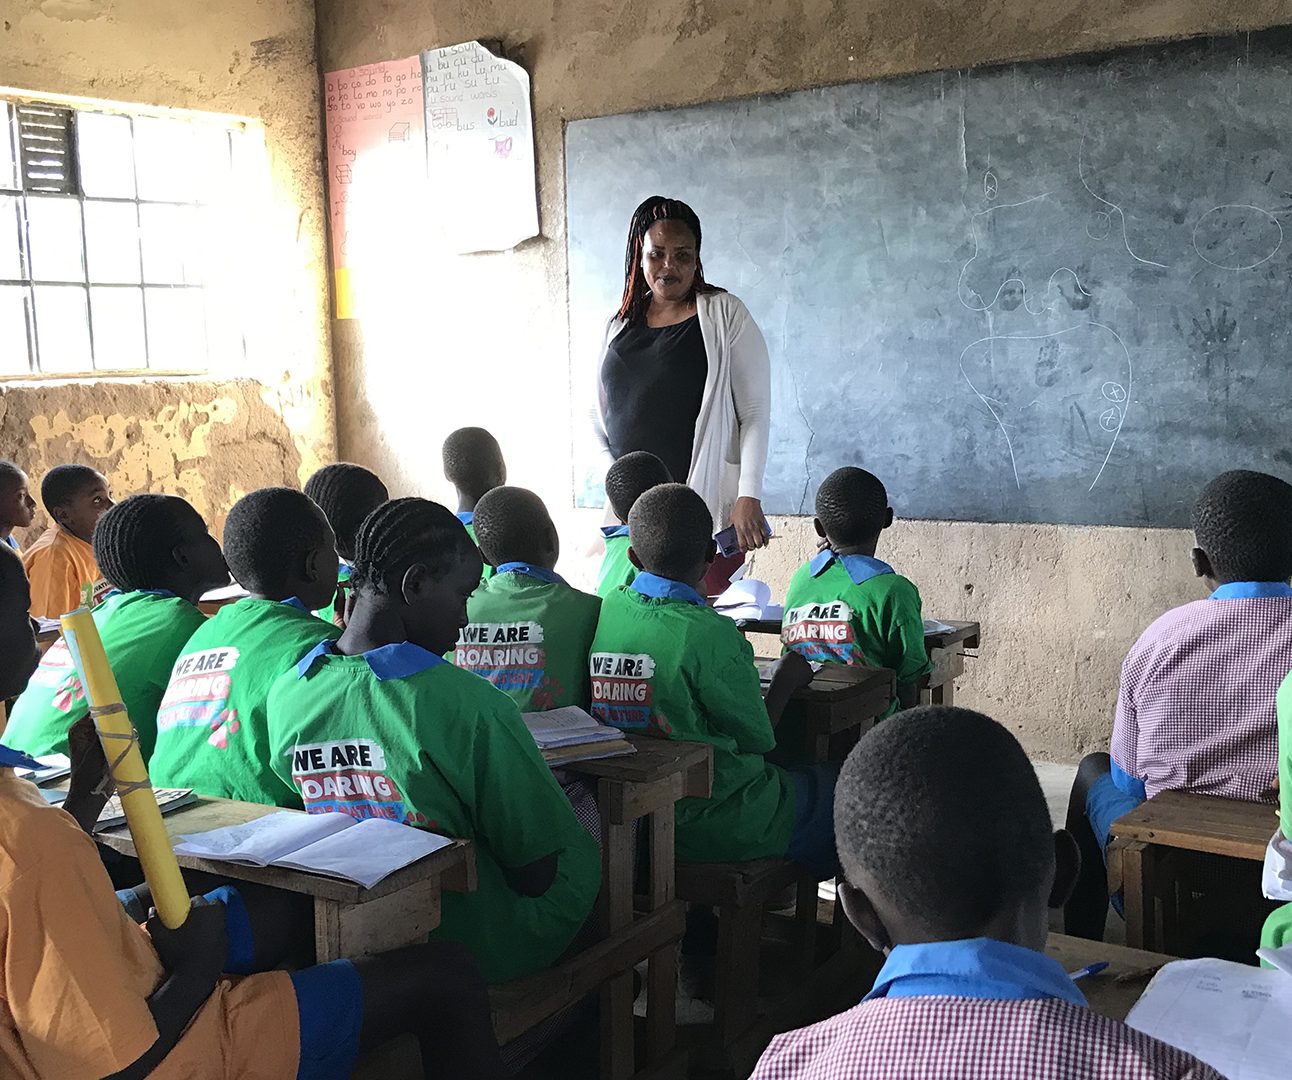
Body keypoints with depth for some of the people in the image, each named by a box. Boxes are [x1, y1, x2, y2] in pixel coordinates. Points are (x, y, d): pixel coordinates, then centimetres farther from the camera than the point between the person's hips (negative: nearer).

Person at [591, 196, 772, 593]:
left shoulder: (725, 315, 1)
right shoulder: (619, 325, 15)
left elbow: (756, 412, -4)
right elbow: (597, 415, 22)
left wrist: (749, 497, -13)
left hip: (708, 505, -4)